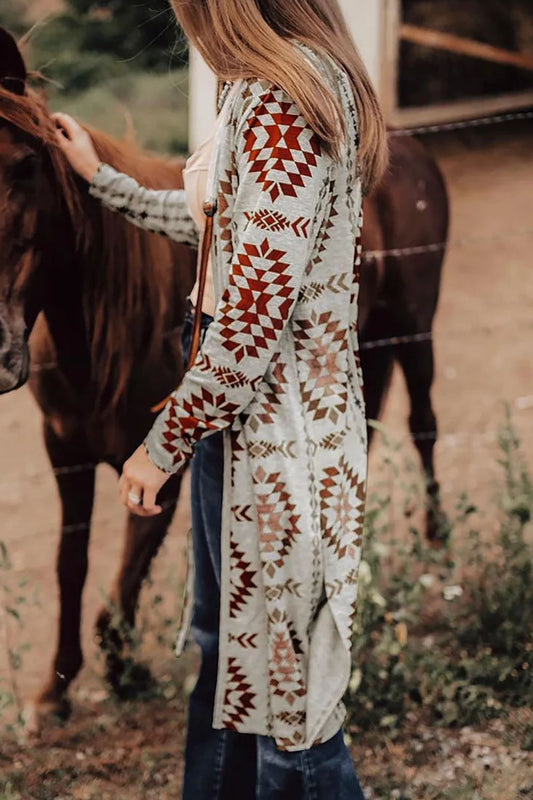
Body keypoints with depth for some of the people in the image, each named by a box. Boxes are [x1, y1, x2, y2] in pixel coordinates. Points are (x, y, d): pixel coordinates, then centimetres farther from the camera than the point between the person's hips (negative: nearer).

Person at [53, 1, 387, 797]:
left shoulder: (277, 97, -21)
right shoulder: (312, 80, 10)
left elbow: (257, 311, -25)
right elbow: (217, 222, 23)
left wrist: (163, 443, -17)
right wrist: (100, 176, 31)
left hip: (270, 427, -10)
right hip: (255, 415, 10)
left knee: (282, 681, 1)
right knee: (228, 650, 21)